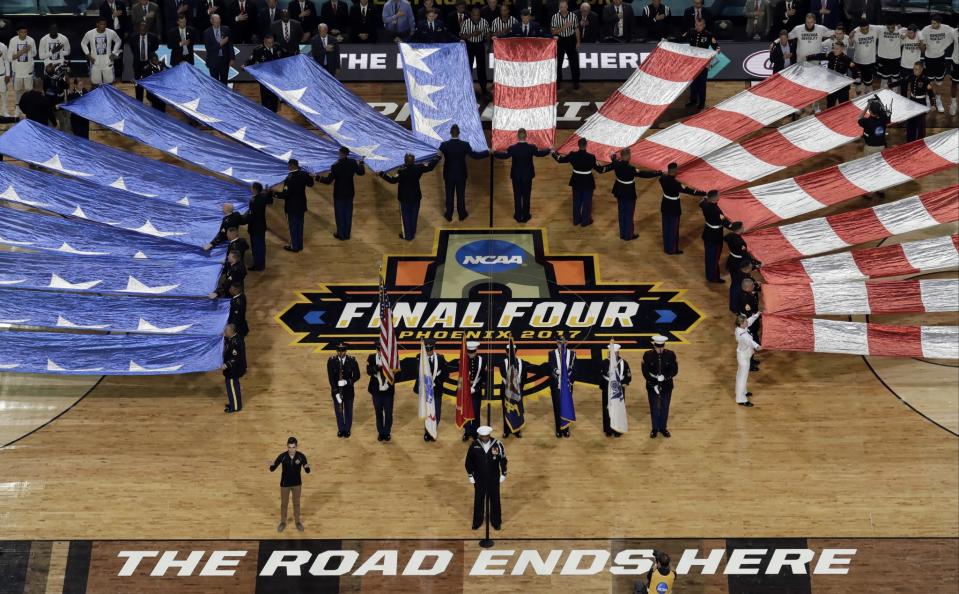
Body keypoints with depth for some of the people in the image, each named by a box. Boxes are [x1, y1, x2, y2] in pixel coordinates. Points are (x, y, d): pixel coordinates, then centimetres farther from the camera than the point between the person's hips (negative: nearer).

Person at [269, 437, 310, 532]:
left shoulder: (301, 456, -21)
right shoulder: (282, 456, -22)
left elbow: (307, 471, -17)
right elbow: (272, 469, -20)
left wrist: (306, 467, -42)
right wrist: (272, 465, -45)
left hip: (297, 484, 1)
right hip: (285, 484, 0)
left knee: (296, 503, 18)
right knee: (284, 504, 16)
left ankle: (297, 521, 39)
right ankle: (283, 522, 37)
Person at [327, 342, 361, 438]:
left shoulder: (352, 360, -12)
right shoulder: (331, 361, -12)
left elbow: (357, 376, -8)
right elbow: (331, 378, -13)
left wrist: (347, 382, -25)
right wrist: (336, 392, -18)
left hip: (348, 390, 0)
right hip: (336, 390, 0)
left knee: (348, 410, 11)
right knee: (338, 410, 11)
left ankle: (347, 429, 28)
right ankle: (341, 429, 28)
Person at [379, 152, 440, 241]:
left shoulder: (402, 171, -26)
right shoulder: (418, 168, -14)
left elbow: (393, 180, -33)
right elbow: (430, 166, -1)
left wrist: (382, 174, -30)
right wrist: (437, 158, 13)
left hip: (404, 198, -4)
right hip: (416, 196, 4)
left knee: (405, 216, 12)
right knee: (414, 216, 18)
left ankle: (407, 235, 22)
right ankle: (412, 234, 31)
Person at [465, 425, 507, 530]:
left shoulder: (497, 445, -15)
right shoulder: (474, 445, -14)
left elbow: (503, 460, -3)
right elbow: (469, 461, -3)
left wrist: (503, 474, 1)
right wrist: (470, 475, 0)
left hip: (494, 478, 0)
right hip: (479, 479, 0)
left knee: (495, 500, 11)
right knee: (478, 500, 12)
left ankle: (496, 522, 26)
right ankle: (477, 521, 28)